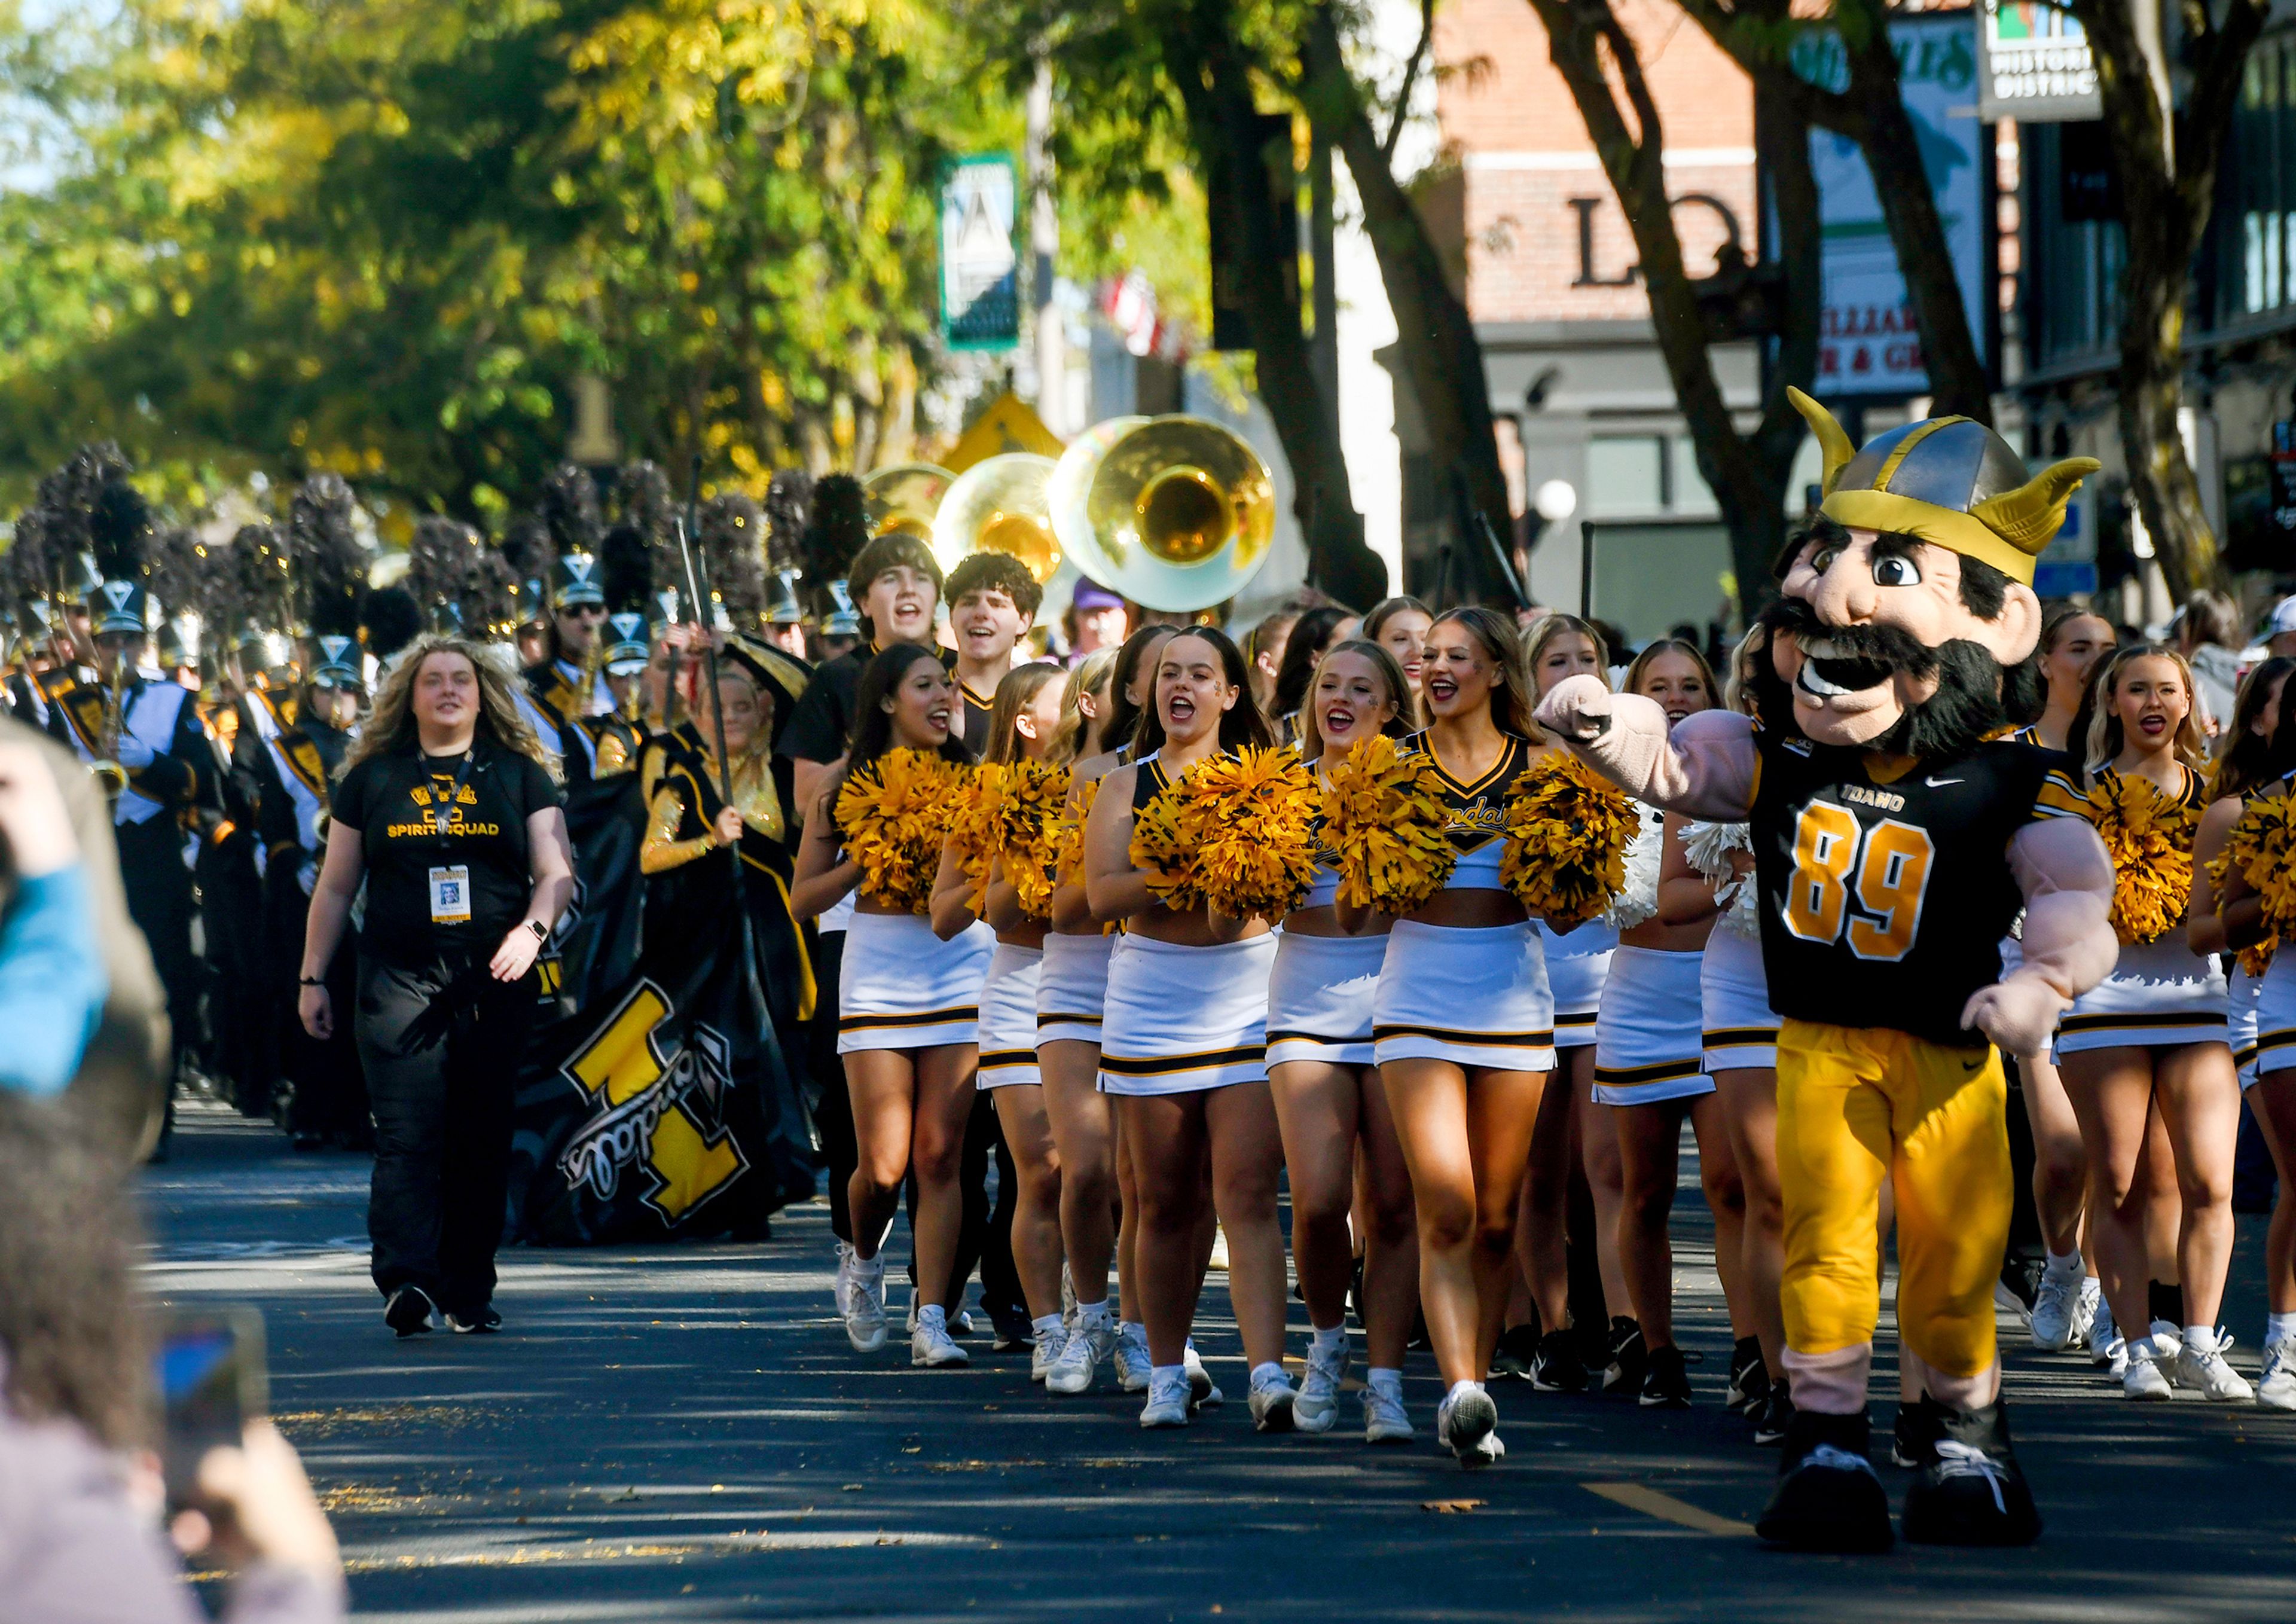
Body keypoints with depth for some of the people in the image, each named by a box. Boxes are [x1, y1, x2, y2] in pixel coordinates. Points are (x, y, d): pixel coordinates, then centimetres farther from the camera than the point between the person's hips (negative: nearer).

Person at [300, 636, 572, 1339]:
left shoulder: (519, 774, 11)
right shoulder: (373, 777, 11)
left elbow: (556, 871, 6)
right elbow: (335, 887, 15)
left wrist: (533, 927, -14)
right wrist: (313, 978, 11)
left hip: (495, 977, 1)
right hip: (399, 979, -1)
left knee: (482, 1139, 3)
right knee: (406, 1132, -14)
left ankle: (469, 1292, 10)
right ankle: (406, 1282, -24)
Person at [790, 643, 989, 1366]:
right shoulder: (847, 785, 2)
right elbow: (803, 898, 2)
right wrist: (868, 859, -12)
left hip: (962, 967, 1)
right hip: (879, 973, -1)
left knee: (940, 1153, -5)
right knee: (884, 1164, -3)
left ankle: (932, 1321, -2)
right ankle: (863, 1259, 29)